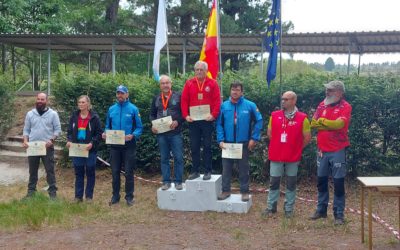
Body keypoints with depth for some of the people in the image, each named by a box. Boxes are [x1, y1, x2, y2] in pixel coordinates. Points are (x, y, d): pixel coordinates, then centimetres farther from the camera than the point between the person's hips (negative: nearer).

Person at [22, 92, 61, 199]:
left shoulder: (53, 114, -1)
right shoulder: (30, 114, 8)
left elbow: (57, 129, -2)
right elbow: (26, 129, 10)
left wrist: (51, 140, -16)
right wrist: (25, 141, -6)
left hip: (47, 147, -3)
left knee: (50, 170, 0)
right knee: (32, 171, 11)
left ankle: (52, 192, 6)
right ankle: (31, 191, 21)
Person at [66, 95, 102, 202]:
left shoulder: (94, 117, -5)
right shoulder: (74, 116, 7)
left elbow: (99, 133, -6)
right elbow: (69, 131, 11)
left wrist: (92, 143, -19)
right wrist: (69, 140, -7)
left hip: (90, 149, -3)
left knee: (90, 173, 6)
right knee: (78, 173, 9)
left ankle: (89, 196, 15)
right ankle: (78, 196, 16)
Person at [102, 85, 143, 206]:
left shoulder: (133, 109, -4)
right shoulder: (111, 109, 6)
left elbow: (139, 127, -5)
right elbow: (107, 126, 13)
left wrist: (133, 135, -22)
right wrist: (105, 134, -7)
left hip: (129, 145, -3)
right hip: (114, 145, 3)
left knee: (128, 172, 3)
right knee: (115, 172, 10)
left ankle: (129, 196, 14)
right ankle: (115, 196, 21)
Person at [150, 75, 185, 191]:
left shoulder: (178, 96, 0)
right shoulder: (156, 99, 12)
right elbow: (152, 114, 19)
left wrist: (177, 121, -16)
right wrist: (153, 125, 2)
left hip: (175, 133, -3)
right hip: (161, 134, 3)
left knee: (178, 157, -1)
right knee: (164, 159, 8)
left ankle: (178, 181, 9)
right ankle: (166, 181, 16)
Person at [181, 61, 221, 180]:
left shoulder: (212, 83, 1)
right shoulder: (189, 83, 6)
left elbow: (217, 101, -4)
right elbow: (184, 100, 4)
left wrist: (213, 115, -15)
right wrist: (186, 115, -6)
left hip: (207, 120, -2)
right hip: (193, 120, 2)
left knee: (207, 146, 4)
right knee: (194, 147, 7)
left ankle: (208, 171, 10)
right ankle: (195, 171, 16)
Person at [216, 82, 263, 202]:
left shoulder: (250, 105, -5)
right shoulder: (224, 106, -3)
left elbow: (258, 121, -1)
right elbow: (219, 124, 0)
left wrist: (254, 138, -6)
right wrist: (220, 140, -7)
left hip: (243, 143, -1)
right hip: (227, 143, 1)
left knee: (243, 169, 9)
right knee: (226, 168, 8)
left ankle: (244, 192, 19)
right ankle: (226, 190, 20)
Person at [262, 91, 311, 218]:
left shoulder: (302, 118, -6)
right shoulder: (274, 115, 2)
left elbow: (307, 137, 0)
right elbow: (269, 133, 14)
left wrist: (296, 148, 5)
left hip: (293, 157, -2)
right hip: (276, 156, 2)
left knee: (291, 183, 8)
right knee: (274, 182, 7)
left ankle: (289, 209, 19)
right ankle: (271, 207, 19)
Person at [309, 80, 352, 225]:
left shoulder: (345, 107, -8)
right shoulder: (322, 105, 8)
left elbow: (339, 124, -24)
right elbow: (314, 123, -1)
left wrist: (322, 121, -15)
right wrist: (331, 126, -12)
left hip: (338, 151, -5)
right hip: (322, 150, 5)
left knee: (338, 183, 0)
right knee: (321, 181, 13)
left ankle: (339, 214, 9)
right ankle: (321, 210, 27)